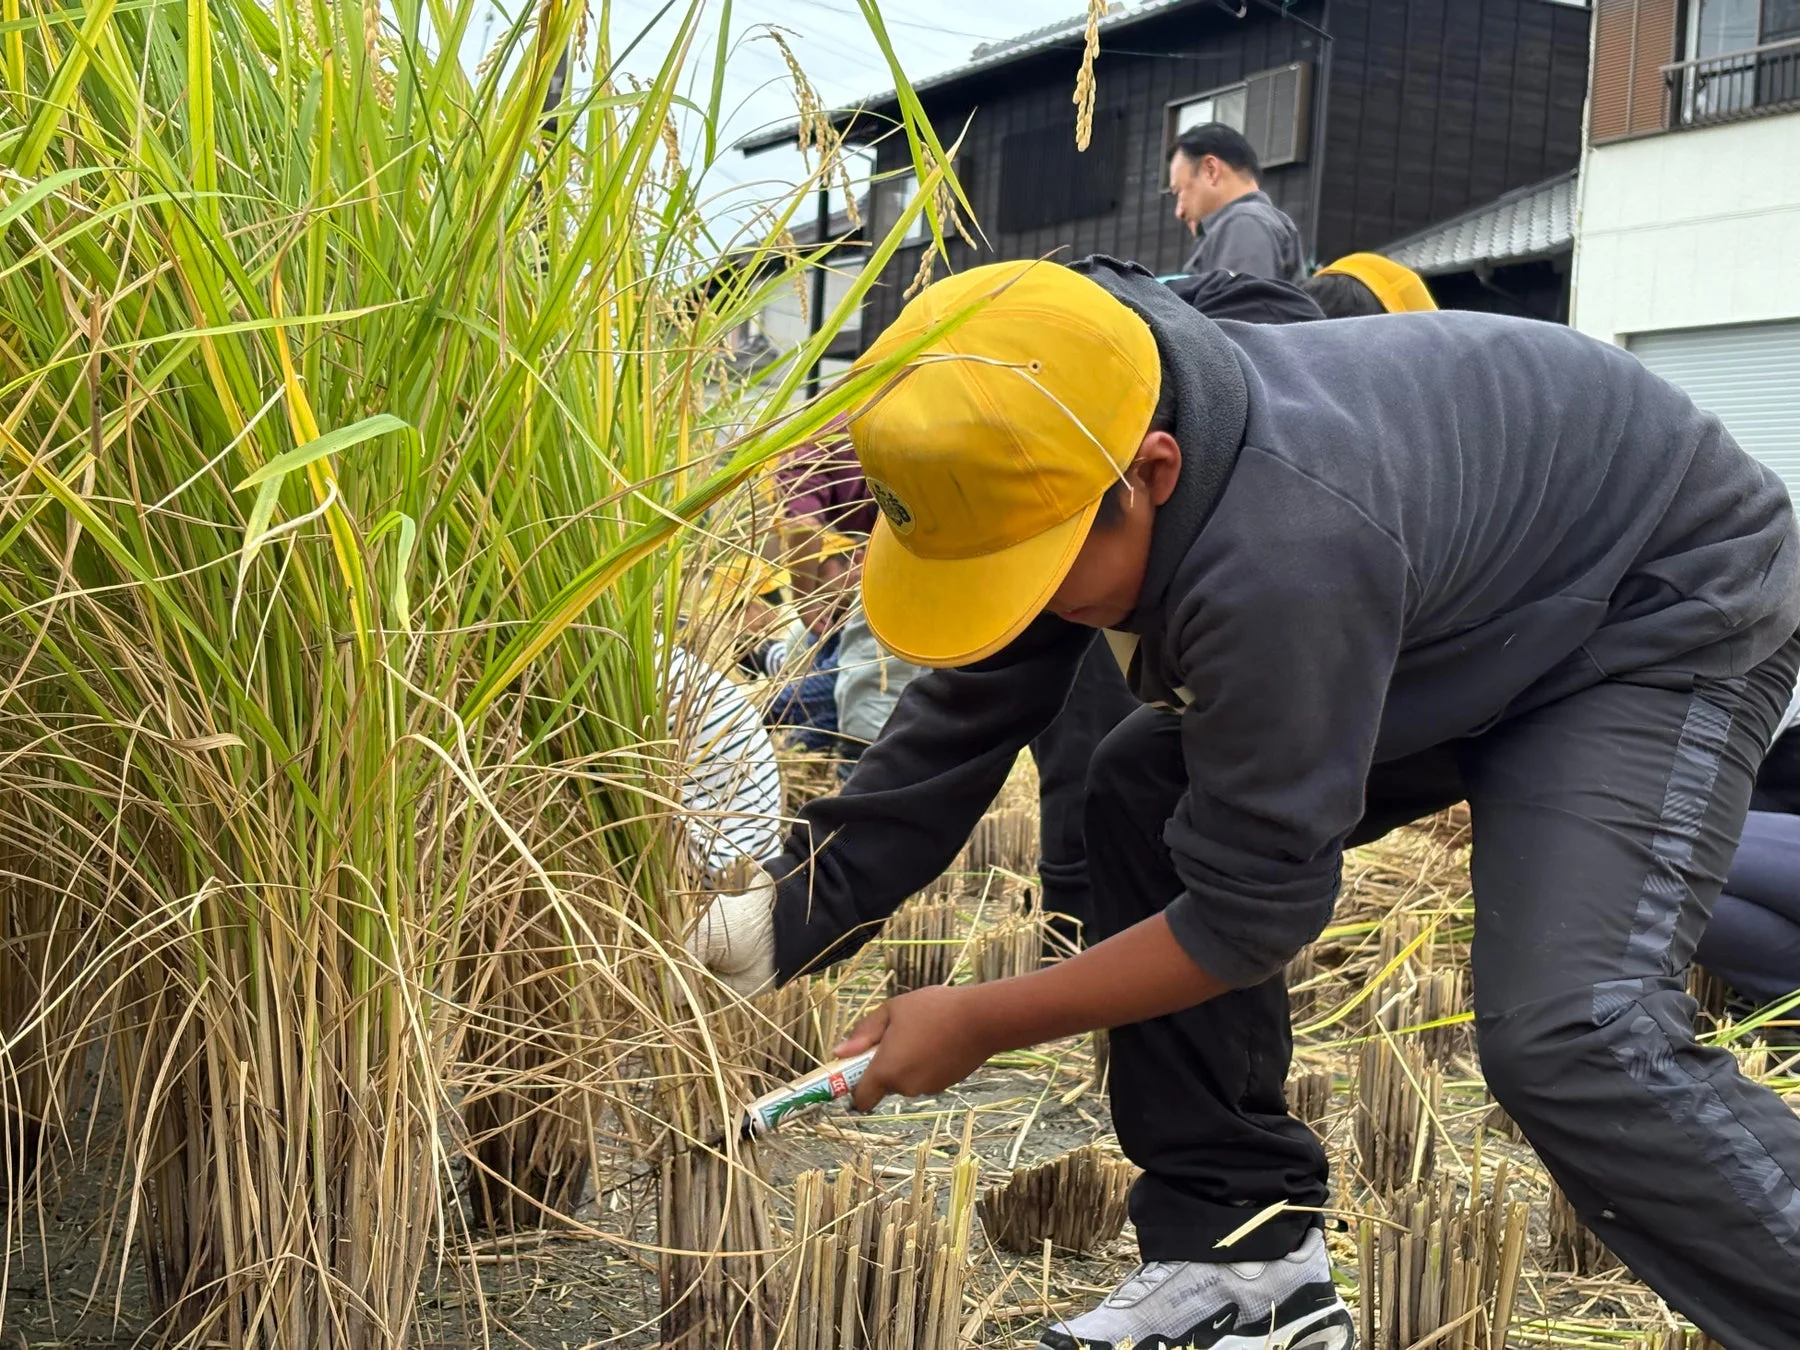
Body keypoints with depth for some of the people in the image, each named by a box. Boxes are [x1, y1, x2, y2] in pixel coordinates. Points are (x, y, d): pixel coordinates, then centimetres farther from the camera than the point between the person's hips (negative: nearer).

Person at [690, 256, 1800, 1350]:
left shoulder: (1277, 553, -41)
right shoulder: (1054, 473, -15)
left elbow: (1253, 909, -29)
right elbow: (960, 725, -6)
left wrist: (982, 1024, -20)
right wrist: (789, 921, -12)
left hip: (1666, 610, -9)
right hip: (1457, 625, 9)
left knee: (1567, 1035, -28)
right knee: (1146, 791, 1)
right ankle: (1245, 1254, 7)